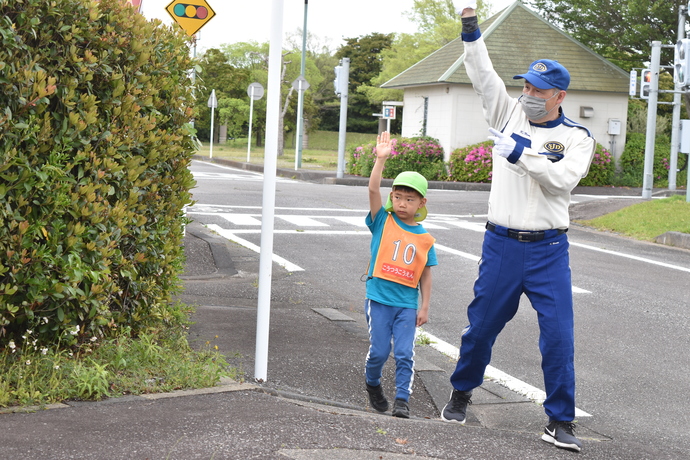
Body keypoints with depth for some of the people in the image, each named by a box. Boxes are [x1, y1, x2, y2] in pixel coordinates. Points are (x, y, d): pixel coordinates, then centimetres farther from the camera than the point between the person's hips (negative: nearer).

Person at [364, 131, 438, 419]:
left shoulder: (424, 238, 4)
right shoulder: (383, 221, -1)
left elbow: (425, 274, 9)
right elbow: (373, 190, -15)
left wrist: (424, 306, 5)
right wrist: (381, 160, -25)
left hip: (407, 303, 1)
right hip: (379, 298, -1)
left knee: (405, 354, -5)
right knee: (379, 350, 2)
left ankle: (402, 400, 2)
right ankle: (372, 384, 30)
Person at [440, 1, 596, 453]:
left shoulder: (577, 137, 0)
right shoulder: (510, 115, 6)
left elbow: (563, 178, -16)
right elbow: (484, 74, -4)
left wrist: (521, 152, -24)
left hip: (549, 250, -2)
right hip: (501, 244, 2)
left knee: (559, 334, -6)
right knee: (482, 324, 11)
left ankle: (560, 422, 5)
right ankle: (461, 392, 33)